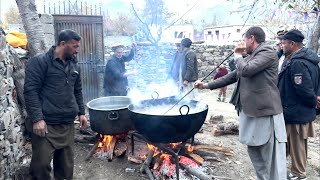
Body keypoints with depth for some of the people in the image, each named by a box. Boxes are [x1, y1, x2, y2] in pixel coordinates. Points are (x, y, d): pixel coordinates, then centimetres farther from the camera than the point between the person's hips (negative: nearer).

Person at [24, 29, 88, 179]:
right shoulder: (39, 62, -6)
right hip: (46, 124, -5)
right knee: (41, 164, -4)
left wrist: (81, 112, 16)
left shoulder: (74, 66, 14)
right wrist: (37, 118, -17)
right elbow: (30, 91, -11)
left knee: (66, 164, 11)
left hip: (68, 124, 6)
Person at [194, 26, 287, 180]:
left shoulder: (268, 52, -8)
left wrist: (238, 56, -1)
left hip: (265, 113, -9)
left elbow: (245, 70, -22)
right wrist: (206, 85, 21)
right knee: (253, 150, 17)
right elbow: (233, 76, 22)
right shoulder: (251, 58, 19)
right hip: (250, 112, 9)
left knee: (272, 158, -2)